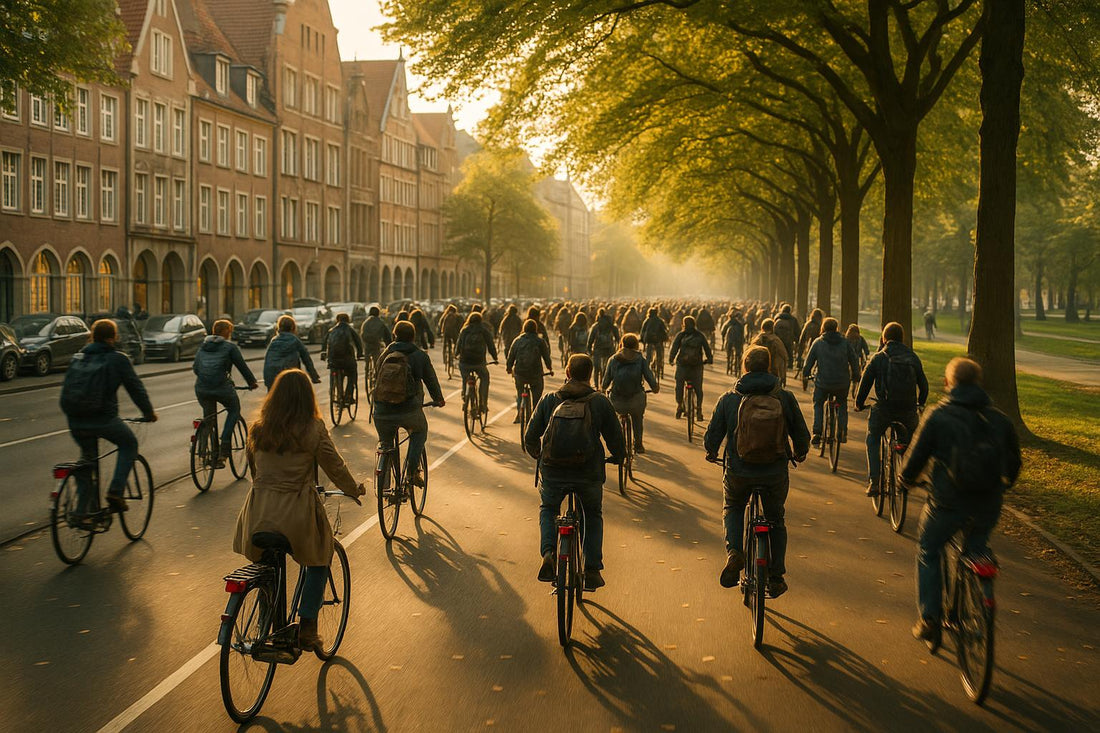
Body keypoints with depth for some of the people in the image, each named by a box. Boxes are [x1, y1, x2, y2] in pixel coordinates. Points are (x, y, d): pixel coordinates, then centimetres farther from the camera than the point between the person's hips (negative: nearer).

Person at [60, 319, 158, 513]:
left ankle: (82, 509, 22)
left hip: (75, 421, 6)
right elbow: (135, 387, -1)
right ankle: (116, 492, 4)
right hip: (103, 418, -6)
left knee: (87, 457, 24)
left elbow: (67, 389, 23)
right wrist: (149, 412, 12)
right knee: (129, 444, 18)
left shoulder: (78, 358, 15)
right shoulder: (118, 359, -3)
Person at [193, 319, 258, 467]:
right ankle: (224, 445, 4)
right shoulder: (229, 346, 3)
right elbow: (242, 366, 6)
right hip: (221, 387, -5)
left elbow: (195, 367, 21)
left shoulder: (203, 346, 18)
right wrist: (252, 382, 19)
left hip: (201, 389, 5)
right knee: (234, 411, 19)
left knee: (209, 418, 21)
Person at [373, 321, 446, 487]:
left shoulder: (385, 354, 13)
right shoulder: (420, 355, 3)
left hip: (382, 412, 3)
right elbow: (431, 380, 12)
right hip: (409, 411, -2)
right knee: (419, 432, 28)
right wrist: (439, 399, 31)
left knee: (385, 443, 23)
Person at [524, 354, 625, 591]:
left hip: (552, 473, 0)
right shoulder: (600, 402, 0)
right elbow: (615, 440, 3)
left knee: (548, 510, 29)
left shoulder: (549, 400, 3)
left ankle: (548, 553, 5)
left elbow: (530, 439, 5)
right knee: (593, 516, 27)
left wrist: (538, 456, 27)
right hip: (589, 473, 0)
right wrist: (619, 457, 26)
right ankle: (593, 570, 21)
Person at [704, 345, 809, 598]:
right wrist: (800, 454, 24)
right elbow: (802, 435, 2)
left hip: (738, 472, 0)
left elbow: (712, 437, 0)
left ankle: (734, 552, 4)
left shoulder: (729, 399, -6)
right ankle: (776, 577, 23)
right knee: (776, 520, 22)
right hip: (776, 473, 0)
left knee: (732, 508, 28)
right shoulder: (785, 398, -6)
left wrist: (711, 453, 23)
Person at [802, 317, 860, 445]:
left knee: (818, 405, 20)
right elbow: (854, 360, 5)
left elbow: (809, 361, 2)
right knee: (842, 405, 26)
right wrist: (856, 376, 18)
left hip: (823, 382, -1)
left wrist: (805, 375, 17)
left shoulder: (817, 342, 0)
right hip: (842, 383, 1)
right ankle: (842, 434, 18)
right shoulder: (845, 342, 2)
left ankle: (816, 434, 5)